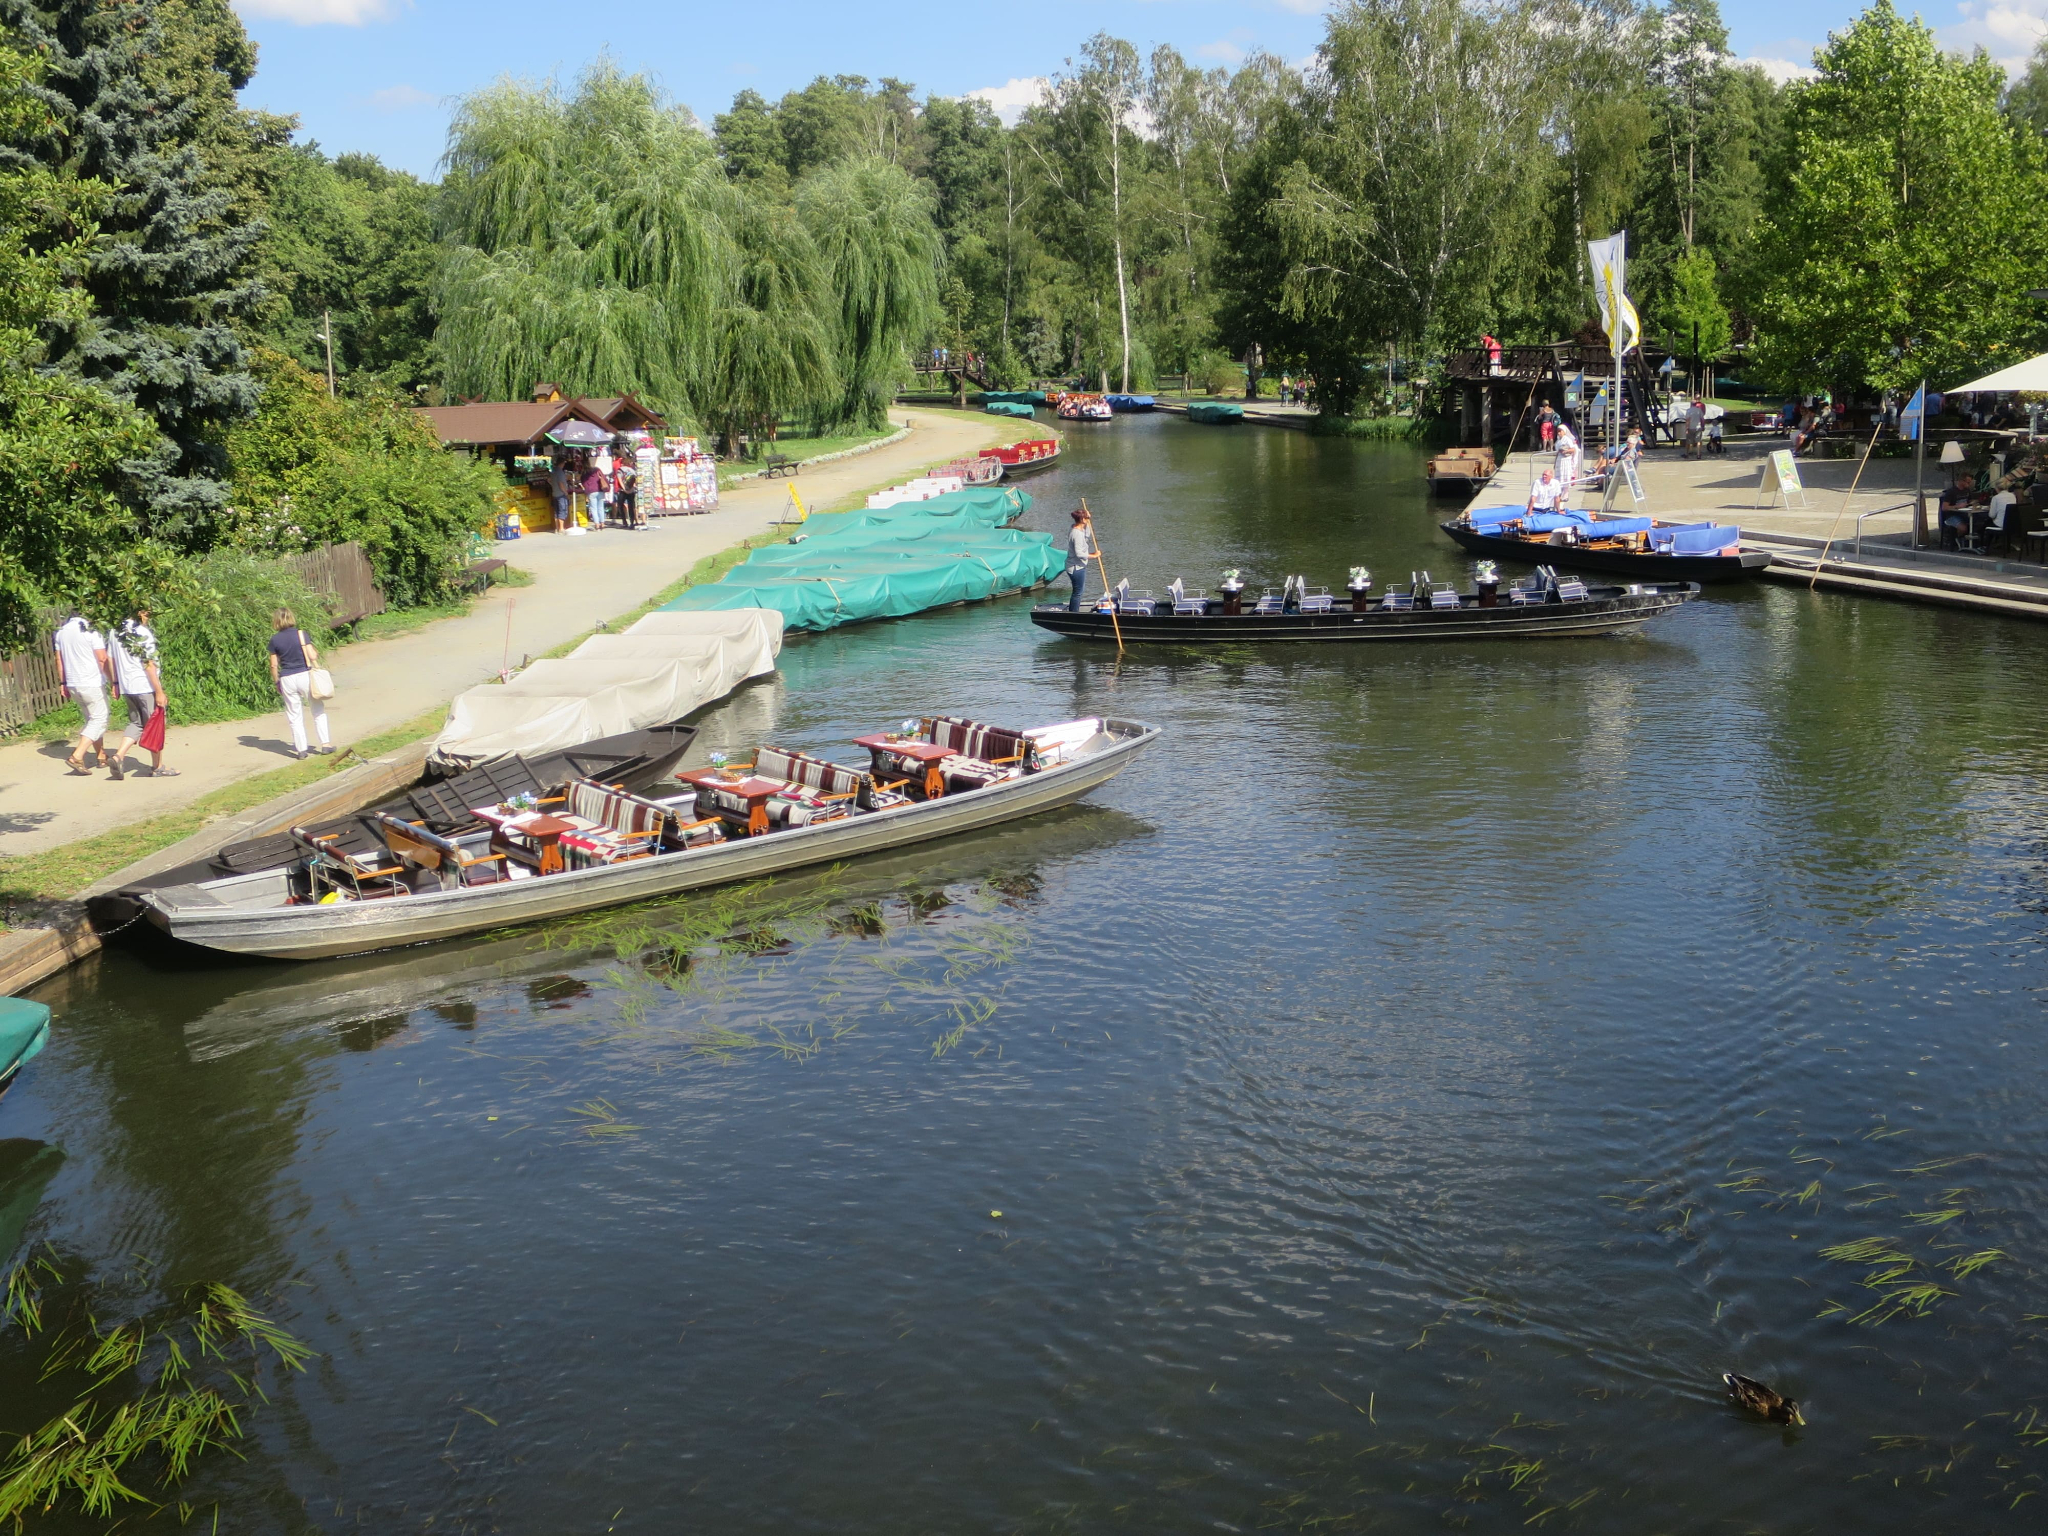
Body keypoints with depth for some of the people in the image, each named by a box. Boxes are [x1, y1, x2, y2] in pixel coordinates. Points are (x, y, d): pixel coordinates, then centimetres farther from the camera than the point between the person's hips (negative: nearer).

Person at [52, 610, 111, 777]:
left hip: (73, 685, 8)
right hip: (93, 684, -8)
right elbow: (103, 659, -15)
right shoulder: (91, 631, -14)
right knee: (98, 720, -2)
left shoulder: (61, 631, 8)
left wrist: (64, 682, 20)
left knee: (91, 719, 20)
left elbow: (59, 660, 13)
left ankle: (102, 756, 24)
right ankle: (77, 757, -16)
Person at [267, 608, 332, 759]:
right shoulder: (301, 634, -6)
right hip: (304, 675, -1)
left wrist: (276, 682, 12)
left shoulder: (275, 639, -1)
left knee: (294, 716, 10)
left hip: (286, 679, 1)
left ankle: (301, 749, 12)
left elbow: (274, 665, 1)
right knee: (318, 710, 13)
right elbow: (312, 656, -11)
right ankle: (325, 744, 10)